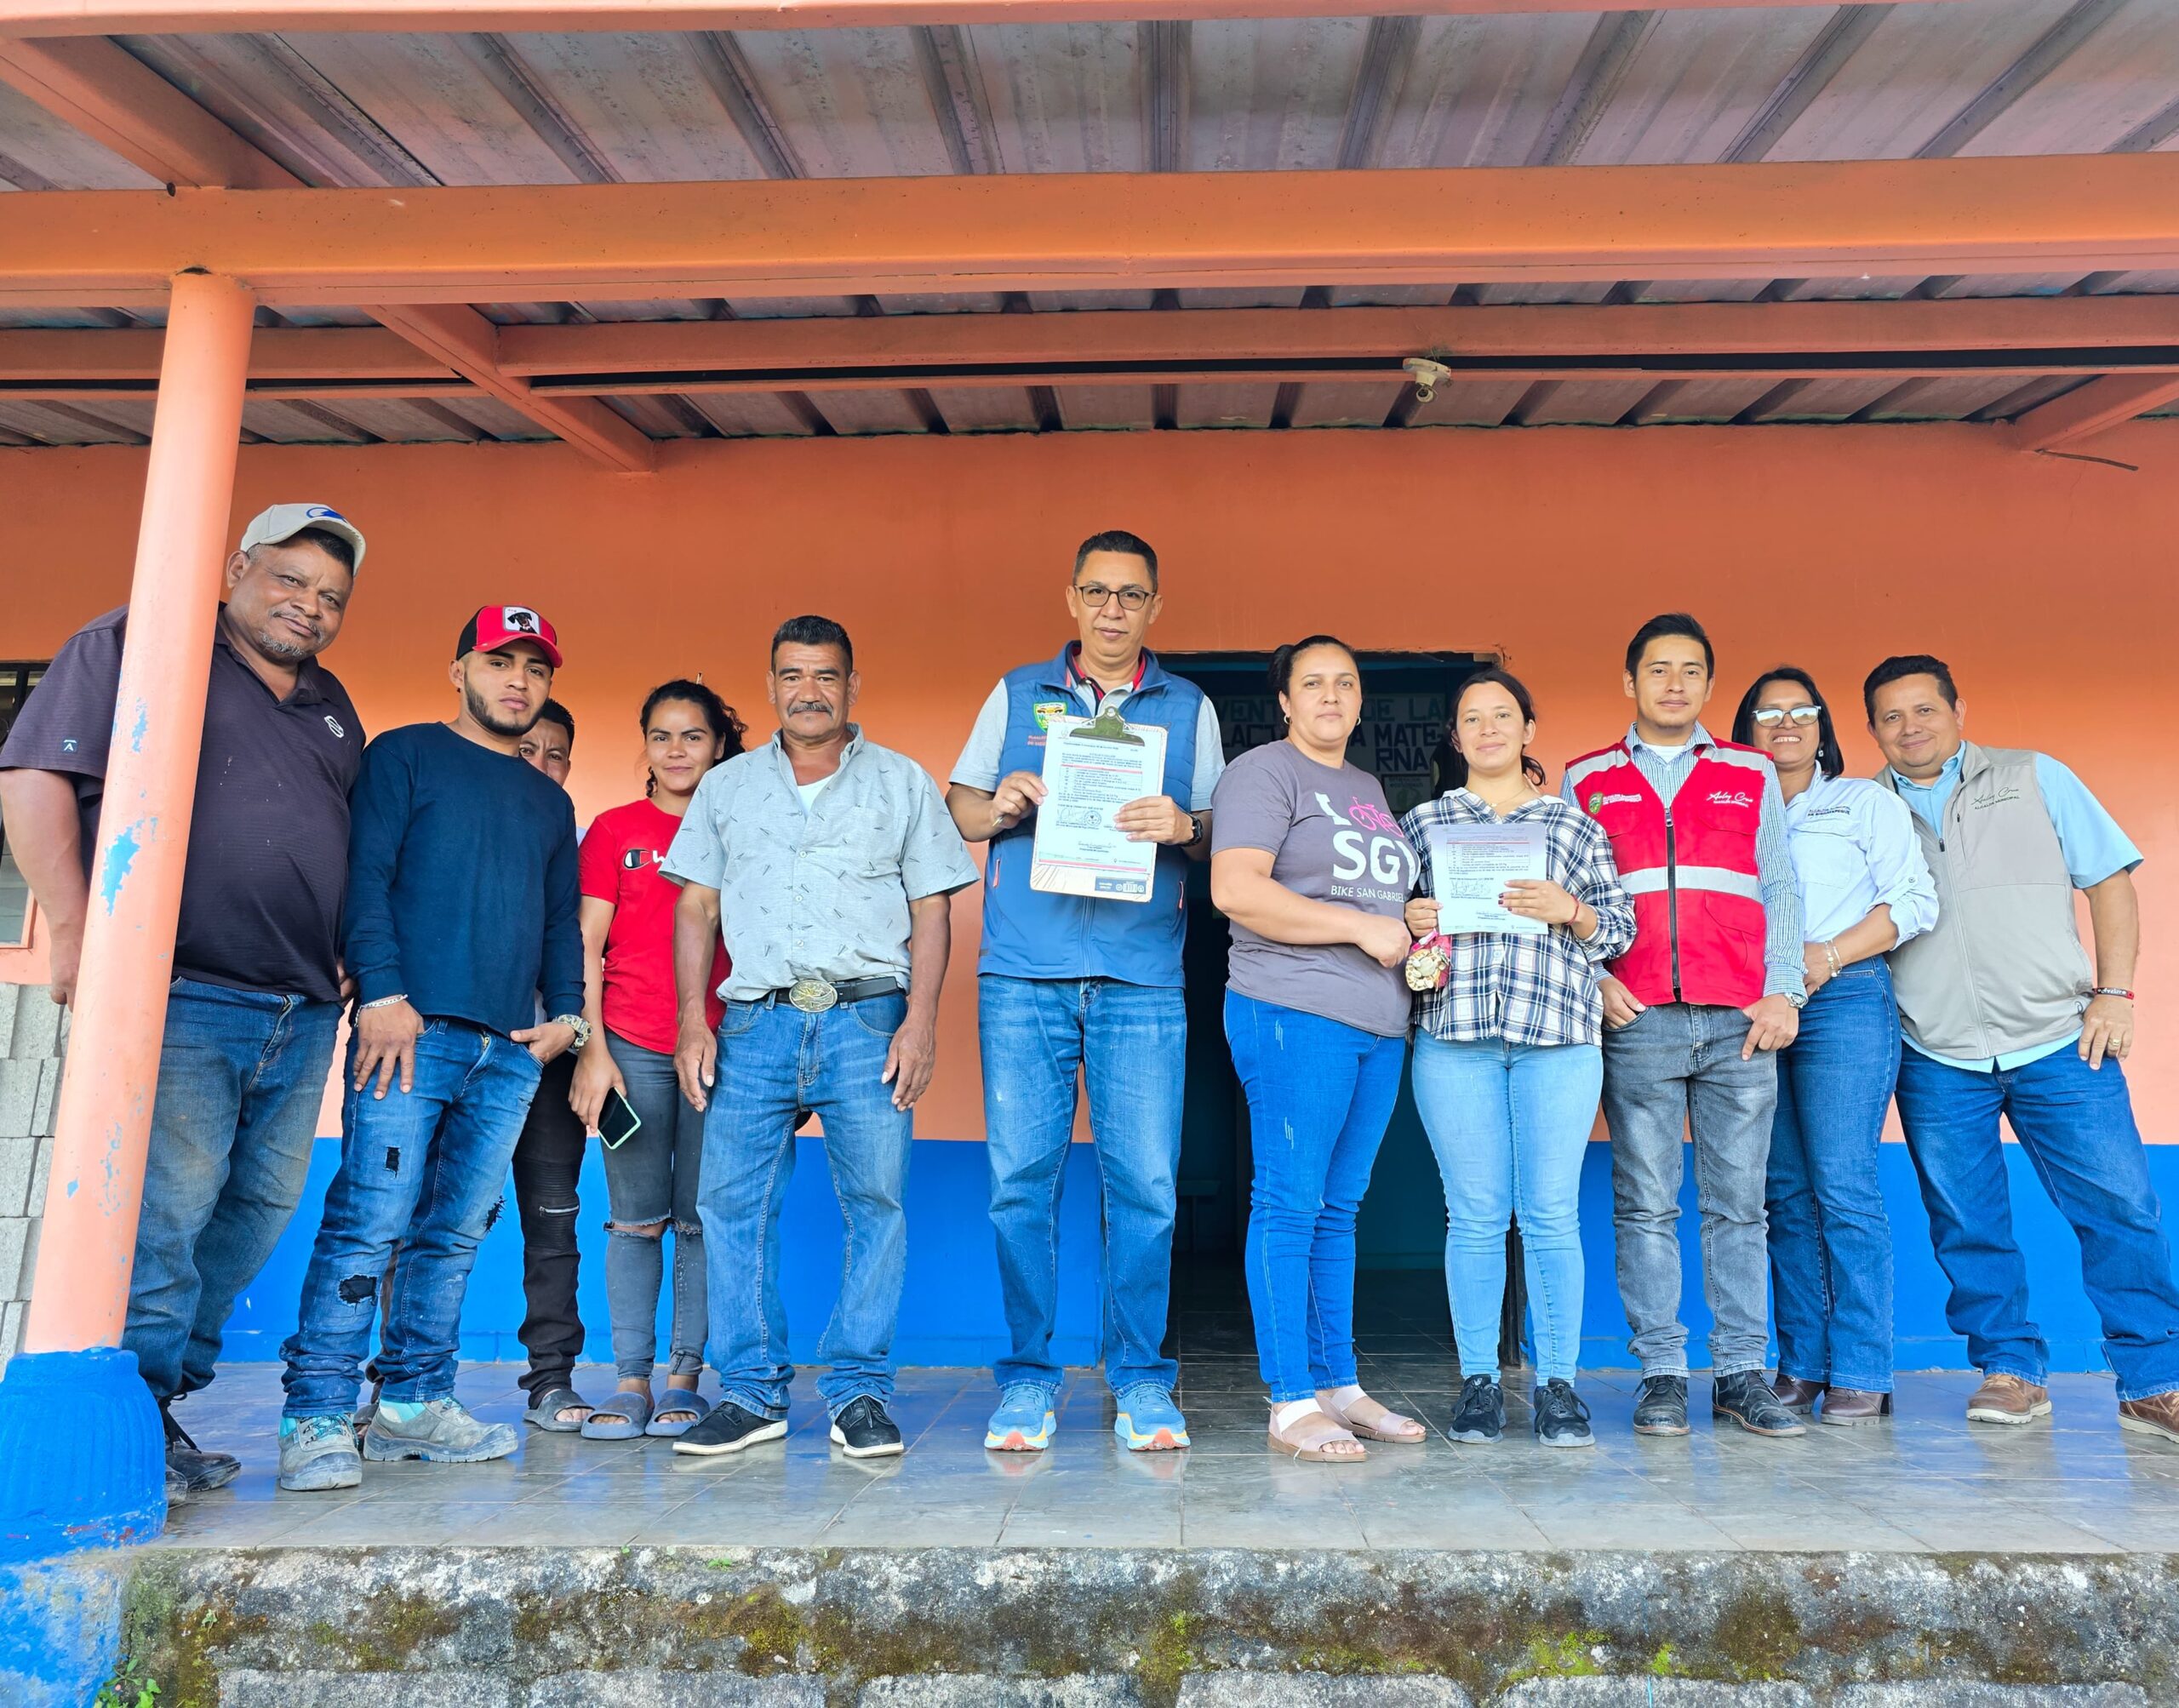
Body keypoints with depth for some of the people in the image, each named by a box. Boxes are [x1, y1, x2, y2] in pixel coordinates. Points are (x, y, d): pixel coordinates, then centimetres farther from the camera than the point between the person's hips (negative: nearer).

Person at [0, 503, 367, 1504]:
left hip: (302, 1015, 7)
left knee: (260, 1208, 9)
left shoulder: (332, 709, 20)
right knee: (164, 1207, -9)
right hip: (177, 998, -7)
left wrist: (346, 958, 16)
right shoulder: (137, 646, 2)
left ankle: (167, 1395, 22)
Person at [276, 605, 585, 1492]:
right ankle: (317, 1420, -3)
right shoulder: (404, 756, 7)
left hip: (509, 1051, 5)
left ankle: (414, 1404, 15)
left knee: (454, 1236, 7)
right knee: (370, 1223, -9)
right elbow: (366, 876, -3)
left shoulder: (550, 801, 24)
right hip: (413, 1028, -5)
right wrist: (383, 991, -14)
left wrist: (565, 1012, 8)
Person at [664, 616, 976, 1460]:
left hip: (867, 1020, -1)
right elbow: (697, 909, 13)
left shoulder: (903, 783, 11)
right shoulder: (727, 786, 16)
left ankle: (860, 1392, 8)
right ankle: (750, 1393, 10)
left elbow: (931, 912, 6)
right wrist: (693, 1020, 2)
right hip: (755, 1021, 2)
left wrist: (920, 1020, -6)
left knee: (877, 1202, -4)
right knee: (730, 1204, -1)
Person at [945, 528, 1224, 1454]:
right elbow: (955, 804, 16)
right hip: (1023, 973, 0)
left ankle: (1141, 1380, 11)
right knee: (1021, 1177, -1)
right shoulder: (1016, 694, 16)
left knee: (1144, 1182, -3)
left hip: (1141, 976, 0)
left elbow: (1225, 835, 12)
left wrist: (1184, 827, -10)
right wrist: (998, 807, -6)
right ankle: (1027, 1379, 11)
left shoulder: (1189, 708, 15)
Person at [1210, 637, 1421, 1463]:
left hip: (1379, 1024, 8)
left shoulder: (1368, 789, 23)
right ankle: (1291, 1404, 1)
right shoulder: (1264, 773, -3)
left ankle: (1339, 1386, 18)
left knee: (1339, 1210, 11)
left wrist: (1419, 941, 10)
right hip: (1296, 1014, -8)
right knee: (1289, 1204, -5)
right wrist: (1363, 928, -16)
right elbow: (1235, 890, -17)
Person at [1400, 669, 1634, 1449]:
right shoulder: (1421, 822, 16)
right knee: (1474, 1215, 1)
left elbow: (1621, 926, 12)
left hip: (1558, 1034, 0)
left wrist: (1571, 911, -7)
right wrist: (1410, 925, -6)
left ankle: (1557, 1385, 10)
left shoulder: (1575, 823, 16)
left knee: (1552, 1213, -1)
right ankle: (1478, 1382, 11)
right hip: (1454, 1036, 0)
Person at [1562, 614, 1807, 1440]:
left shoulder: (1752, 776, 15)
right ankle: (1661, 1375, 9)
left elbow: (1781, 890, 12)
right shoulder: (1586, 781, 12)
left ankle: (1742, 1374, 13)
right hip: (1636, 1023, -1)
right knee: (1645, 1206, 1)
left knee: (1739, 1205, 4)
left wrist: (1782, 992, 1)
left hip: (1740, 1025, 1)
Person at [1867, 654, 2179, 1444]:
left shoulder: (2037, 779, 7)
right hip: (1936, 1060, 1)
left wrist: (2114, 992, -3)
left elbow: (2110, 882, 6)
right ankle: (2011, 1372, 19)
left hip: (2059, 1044, 0)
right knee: (1967, 1228, 5)